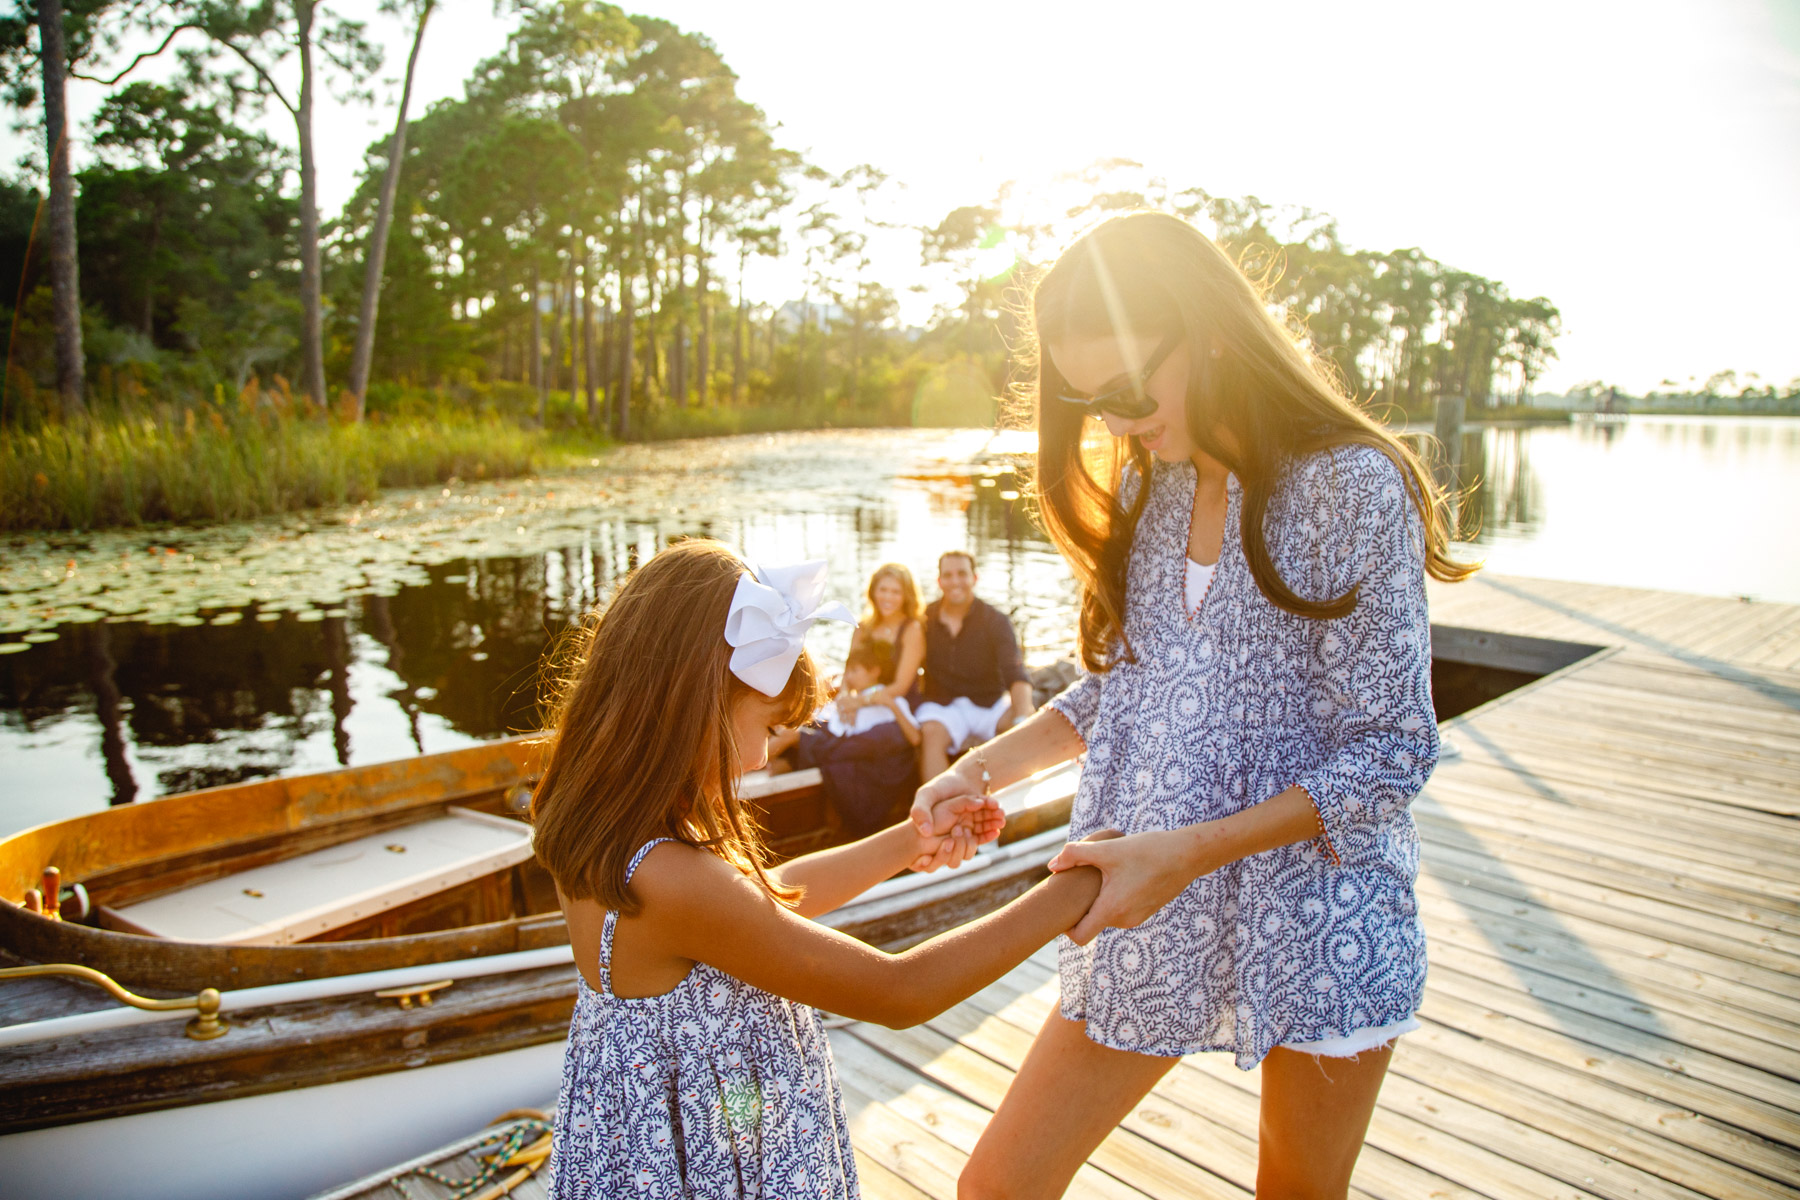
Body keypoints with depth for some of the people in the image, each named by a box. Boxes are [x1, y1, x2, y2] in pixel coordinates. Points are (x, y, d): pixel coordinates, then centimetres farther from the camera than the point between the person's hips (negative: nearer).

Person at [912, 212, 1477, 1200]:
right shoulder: (1142, 488, 6)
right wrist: (990, 766, -4)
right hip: (1152, 920, 5)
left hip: (1318, 925, -4)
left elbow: (1389, 755, -14)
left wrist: (1185, 851, -23)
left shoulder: (1352, 486, -13)